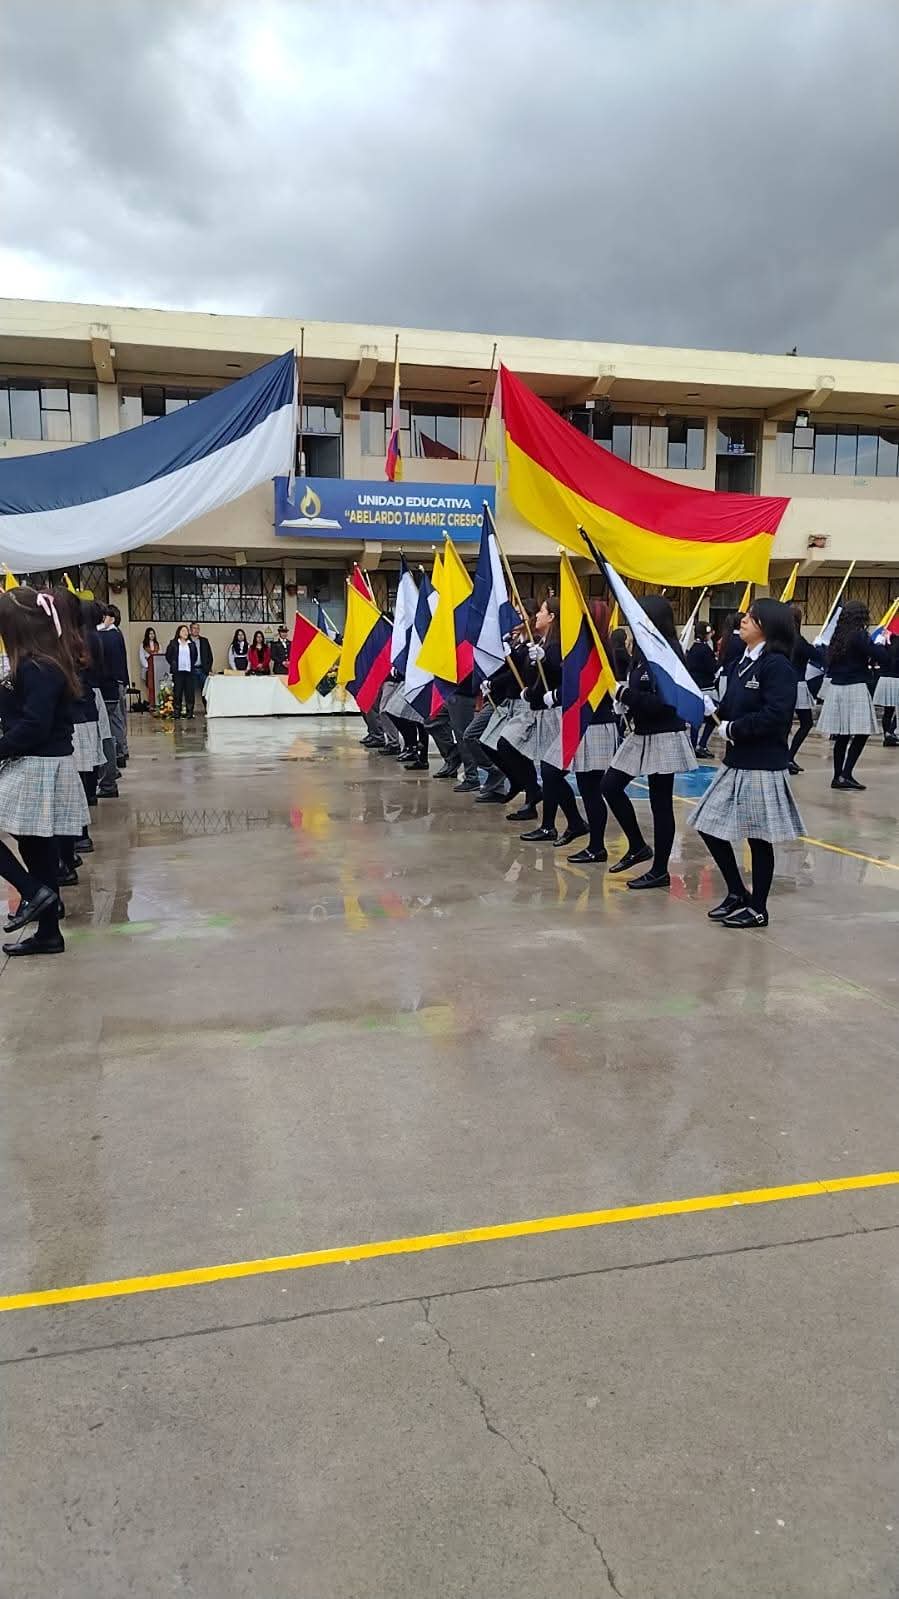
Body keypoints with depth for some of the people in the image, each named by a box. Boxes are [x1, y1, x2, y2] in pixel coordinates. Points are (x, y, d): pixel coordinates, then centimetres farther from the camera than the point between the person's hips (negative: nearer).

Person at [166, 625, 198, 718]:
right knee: (177, 693, -1)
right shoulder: (173, 643, 3)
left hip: (189, 671, 2)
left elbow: (195, 656, 21)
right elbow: (168, 655, 8)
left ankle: (190, 714, 7)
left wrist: (192, 664, 12)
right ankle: (177, 714, 3)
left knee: (189, 693, 0)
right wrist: (173, 664, 3)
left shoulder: (192, 644, 10)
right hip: (178, 672, -2)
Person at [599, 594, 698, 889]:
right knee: (611, 786, 11)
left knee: (660, 804, 0)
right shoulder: (645, 652, 10)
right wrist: (628, 698, -7)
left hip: (663, 737, -9)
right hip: (642, 734, 9)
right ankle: (638, 846, 24)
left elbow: (665, 702, -23)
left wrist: (628, 695, -16)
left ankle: (660, 871, 11)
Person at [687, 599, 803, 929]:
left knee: (758, 838, 2)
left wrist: (732, 729, -14)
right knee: (710, 827, 11)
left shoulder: (777, 666, -14)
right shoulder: (741, 665, 11)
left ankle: (758, 908, 17)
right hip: (736, 763, 9)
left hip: (763, 766, -9)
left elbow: (774, 716, -23)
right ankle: (737, 893, 27)